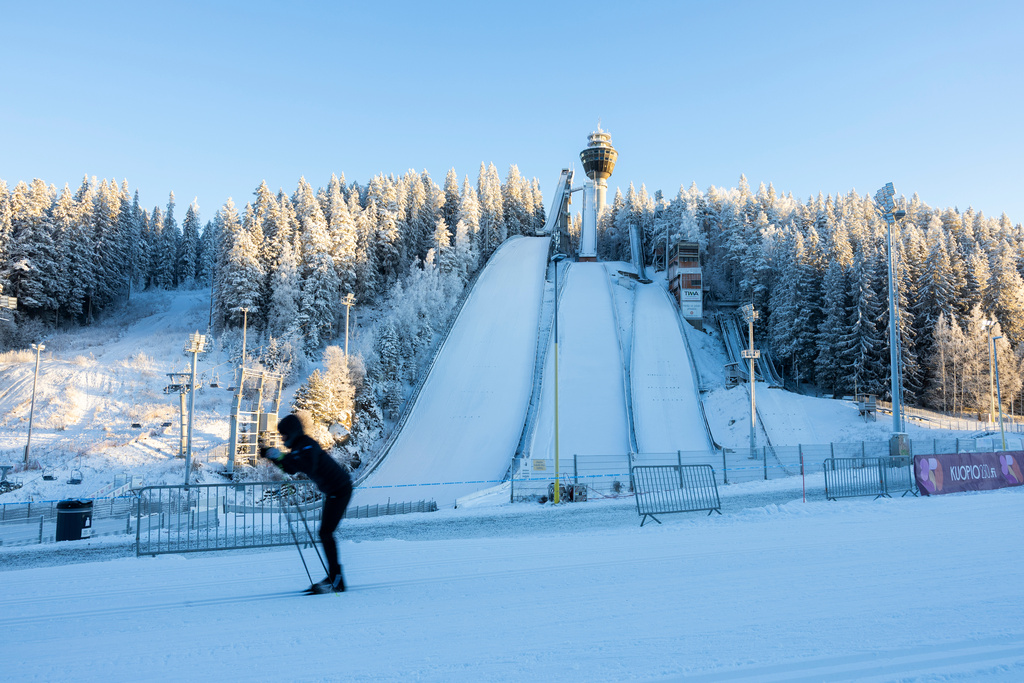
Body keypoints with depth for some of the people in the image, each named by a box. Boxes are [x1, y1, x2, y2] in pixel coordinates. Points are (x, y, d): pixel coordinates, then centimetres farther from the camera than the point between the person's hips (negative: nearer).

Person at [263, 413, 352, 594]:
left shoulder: (307, 445, -19)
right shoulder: (299, 446, 11)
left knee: (326, 533, -11)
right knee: (326, 533, 12)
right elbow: (291, 469, 17)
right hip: (333, 491, 10)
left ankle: (336, 582, -8)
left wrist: (284, 457, -35)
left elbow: (309, 467, -36)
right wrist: (276, 459, 3)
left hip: (340, 490, -10)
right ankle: (334, 577, 18)